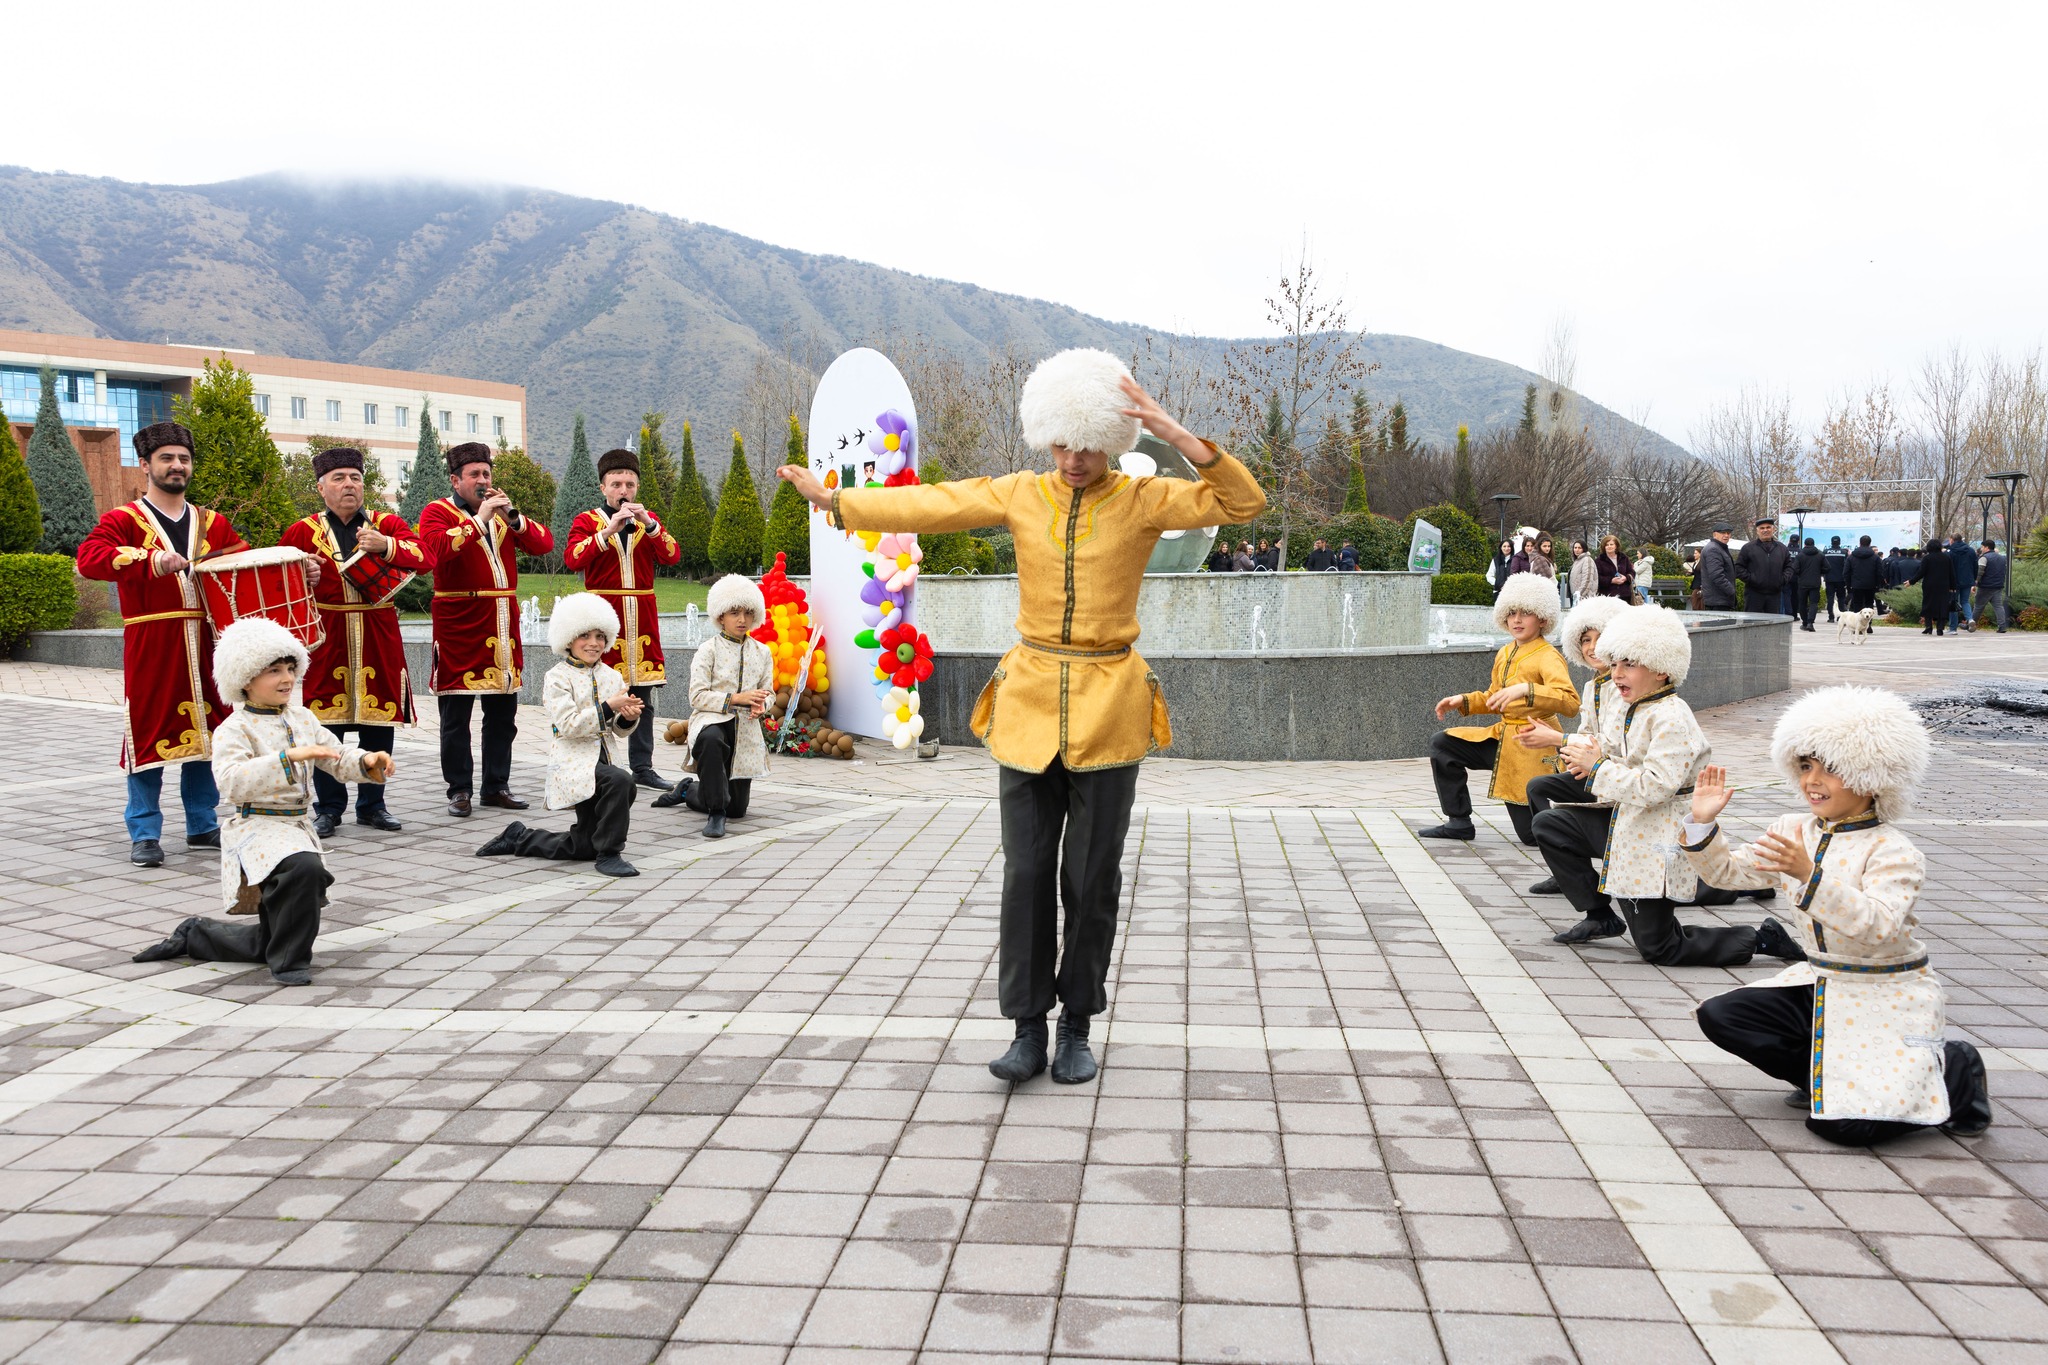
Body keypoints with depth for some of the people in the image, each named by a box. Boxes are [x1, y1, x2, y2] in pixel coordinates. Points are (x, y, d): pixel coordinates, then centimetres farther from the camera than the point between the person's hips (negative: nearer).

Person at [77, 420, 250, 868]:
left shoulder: (212, 523, 15)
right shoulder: (123, 520, 0)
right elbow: (89, 557, -15)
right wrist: (150, 561, -28)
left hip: (204, 645, 5)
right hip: (149, 649, -4)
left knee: (204, 731, 10)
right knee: (150, 736, -4)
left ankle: (203, 825, 21)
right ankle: (144, 834, 4)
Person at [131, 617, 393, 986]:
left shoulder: (303, 719, 8)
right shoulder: (234, 729, -13)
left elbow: (338, 759, 8)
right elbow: (231, 781, -30)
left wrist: (367, 763, -15)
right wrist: (289, 757, -39)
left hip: (298, 826, 7)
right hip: (258, 827, -7)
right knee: (304, 867, -41)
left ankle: (194, 935, 41)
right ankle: (289, 962, -21)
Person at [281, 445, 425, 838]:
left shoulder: (388, 524, 6)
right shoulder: (302, 531, 6)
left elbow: (423, 557, -10)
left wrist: (385, 547, -28)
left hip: (378, 640, 1)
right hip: (326, 642, -1)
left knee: (379, 724, 6)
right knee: (326, 724, 0)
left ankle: (372, 804, 19)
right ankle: (328, 808, 12)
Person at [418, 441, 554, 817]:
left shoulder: (502, 511, 17)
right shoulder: (437, 513, -1)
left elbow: (544, 543, 7)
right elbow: (439, 551, -22)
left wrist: (512, 515, -7)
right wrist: (478, 519, -20)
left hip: (502, 624, 6)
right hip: (459, 627, -6)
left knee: (503, 712, 9)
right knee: (456, 715, -1)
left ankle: (497, 786, 17)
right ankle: (459, 790, 7)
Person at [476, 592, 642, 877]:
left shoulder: (611, 676, 10)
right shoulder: (558, 677, -6)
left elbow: (620, 731, 11)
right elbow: (568, 726, -18)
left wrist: (629, 718, -12)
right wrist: (607, 707, -24)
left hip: (601, 760, 7)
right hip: (573, 762, -7)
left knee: (582, 848, 10)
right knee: (621, 781, -36)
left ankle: (519, 838, 32)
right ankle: (609, 854, -20)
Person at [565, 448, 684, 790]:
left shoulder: (649, 520, 14)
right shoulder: (586, 521, 3)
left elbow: (673, 556, -2)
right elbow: (572, 559, -15)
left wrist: (649, 525, -15)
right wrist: (609, 530, -22)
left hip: (642, 617, 4)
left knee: (643, 694, 6)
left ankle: (642, 767, 12)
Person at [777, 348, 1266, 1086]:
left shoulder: (1143, 501, -3)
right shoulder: (1021, 495, 4)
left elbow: (1242, 503, -14)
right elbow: (929, 505, 5)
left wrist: (1172, 431, -21)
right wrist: (833, 500, 6)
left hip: (1107, 710, -2)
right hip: (1029, 704, 2)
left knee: (1092, 877, 4)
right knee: (1026, 872, 1)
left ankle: (1077, 1030, 19)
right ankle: (1029, 1030, 12)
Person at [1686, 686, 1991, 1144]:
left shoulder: (1894, 853, -19)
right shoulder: (1791, 831, 1)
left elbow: (1877, 928, -35)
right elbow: (1728, 870, 8)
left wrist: (1810, 875, -46)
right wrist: (1703, 823, -10)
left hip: (1885, 1000, -7)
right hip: (1817, 985, 7)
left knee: (1843, 1124, -18)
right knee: (1717, 1016, -11)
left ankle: (1951, 1072, 9)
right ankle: (1829, 1075, 3)